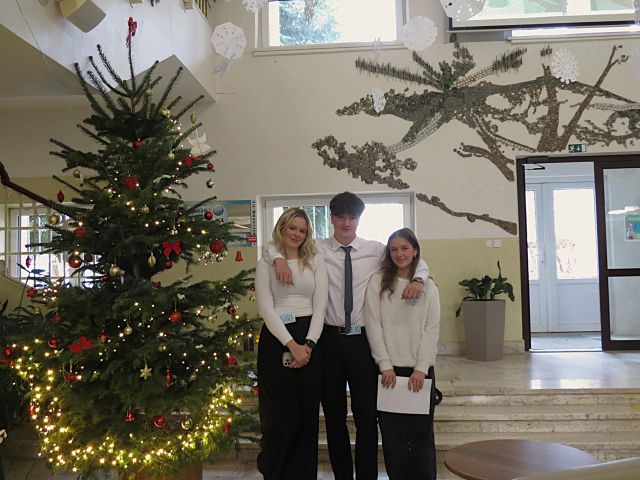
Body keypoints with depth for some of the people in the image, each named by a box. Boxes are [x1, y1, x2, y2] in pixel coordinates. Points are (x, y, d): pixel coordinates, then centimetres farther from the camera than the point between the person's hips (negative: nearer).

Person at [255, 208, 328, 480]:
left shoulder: (316, 261, 9)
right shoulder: (266, 264, 4)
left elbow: (320, 306, 2)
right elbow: (266, 308, -5)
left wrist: (309, 344, -11)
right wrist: (291, 344, -15)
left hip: (310, 338, 2)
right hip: (276, 340, -2)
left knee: (307, 414, 5)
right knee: (283, 415, -1)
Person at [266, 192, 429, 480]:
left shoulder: (376, 250, 3)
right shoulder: (317, 249, 2)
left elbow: (417, 260, 9)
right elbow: (273, 246, 5)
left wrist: (418, 279, -13)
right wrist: (279, 259, -17)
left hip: (363, 339, -1)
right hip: (329, 339, 1)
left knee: (366, 414, 5)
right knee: (334, 414, 13)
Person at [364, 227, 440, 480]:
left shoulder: (429, 286, 6)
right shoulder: (378, 282, 2)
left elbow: (431, 330, 1)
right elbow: (373, 326, -2)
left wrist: (421, 368, -8)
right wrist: (385, 365, -9)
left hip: (420, 369, 1)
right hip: (389, 369, -1)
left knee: (422, 433, 5)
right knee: (392, 434, 2)